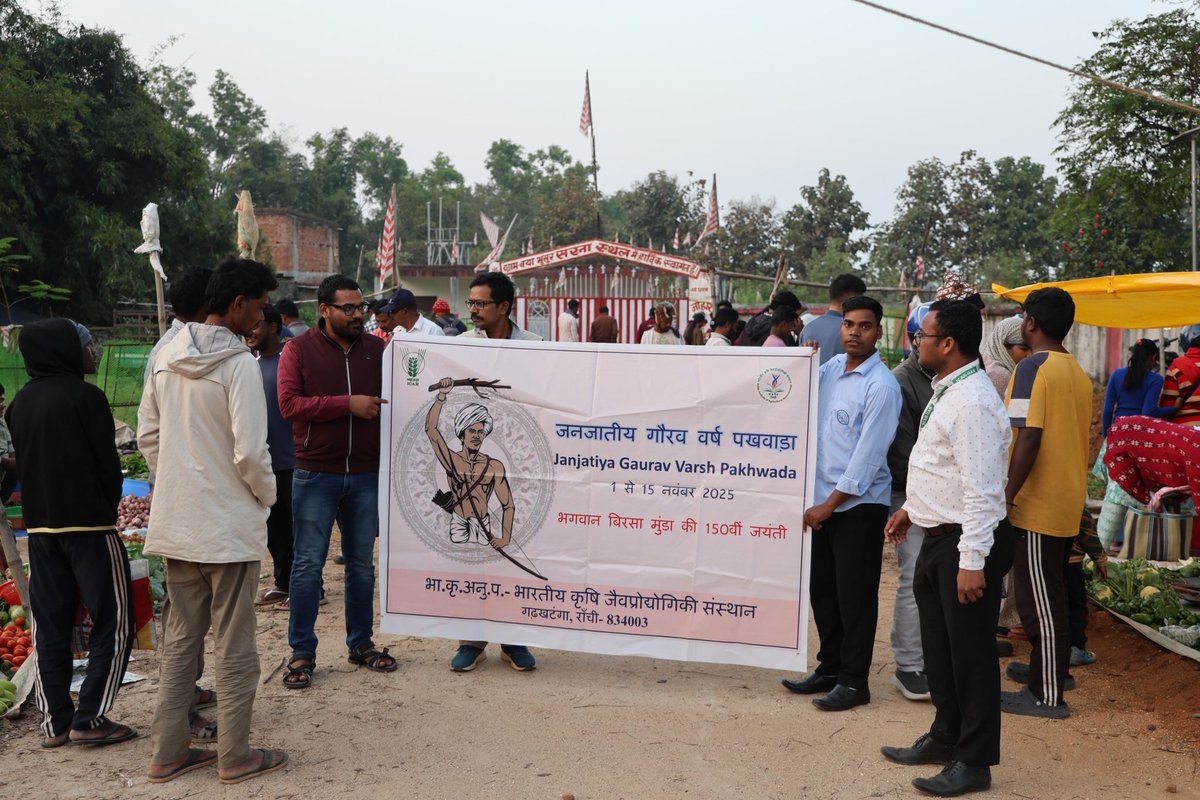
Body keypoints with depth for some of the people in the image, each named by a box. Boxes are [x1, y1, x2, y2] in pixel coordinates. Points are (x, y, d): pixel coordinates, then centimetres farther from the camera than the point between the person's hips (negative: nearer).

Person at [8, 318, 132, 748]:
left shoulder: (19, 403, 9)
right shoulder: (84, 396, -11)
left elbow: (23, 463, 14)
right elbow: (107, 462, -10)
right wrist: (109, 508, 4)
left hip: (40, 526, 7)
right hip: (89, 523, -7)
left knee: (49, 627, 11)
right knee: (113, 622, 2)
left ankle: (55, 722, 15)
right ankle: (90, 718, 0)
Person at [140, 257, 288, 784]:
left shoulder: (167, 356, 4)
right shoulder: (239, 364, -18)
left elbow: (147, 436, 10)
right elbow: (250, 452, -21)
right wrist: (269, 493, -3)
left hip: (175, 523, 7)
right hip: (230, 527, -7)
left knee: (180, 639, 18)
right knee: (234, 647, 6)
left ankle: (168, 753, 27)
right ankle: (235, 757, 18)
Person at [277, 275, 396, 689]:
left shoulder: (378, 350, 6)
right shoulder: (299, 349, -2)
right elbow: (289, 403, -13)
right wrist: (348, 404, -18)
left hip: (366, 475, 3)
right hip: (315, 475, -3)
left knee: (362, 563, 13)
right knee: (308, 564, 2)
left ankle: (361, 643, 26)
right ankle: (302, 651, 14)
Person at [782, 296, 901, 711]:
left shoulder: (881, 386, -14)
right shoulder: (830, 368, 7)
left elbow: (868, 455, -17)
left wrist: (830, 503, -15)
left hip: (859, 505, -7)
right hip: (824, 500, 7)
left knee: (855, 597, 3)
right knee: (821, 591, 16)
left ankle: (854, 680, 16)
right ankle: (829, 668, 31)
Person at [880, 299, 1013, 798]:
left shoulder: (972, 402, -22)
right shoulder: (945, 392, 11)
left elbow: (980, 488, -25)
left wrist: (972, 561, -26)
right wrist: (911, 507, 26)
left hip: (967, 541, -10)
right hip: (937, 536, 10)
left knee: (969, 652, 3)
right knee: (938, 646, 21)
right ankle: (945, 738, 38)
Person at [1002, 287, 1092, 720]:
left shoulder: (1033, 367, -14)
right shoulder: (1079, 373, 12)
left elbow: (1028, 438, -21)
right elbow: (1076, 438, 16)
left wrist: (1006, 498, -17)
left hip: (1036, 506, -8)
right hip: (1069, 505, 8)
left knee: (1039, 601, -1)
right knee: (1050, 598, 17)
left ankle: (1047, 696, 7)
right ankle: (1047, 678, 26)